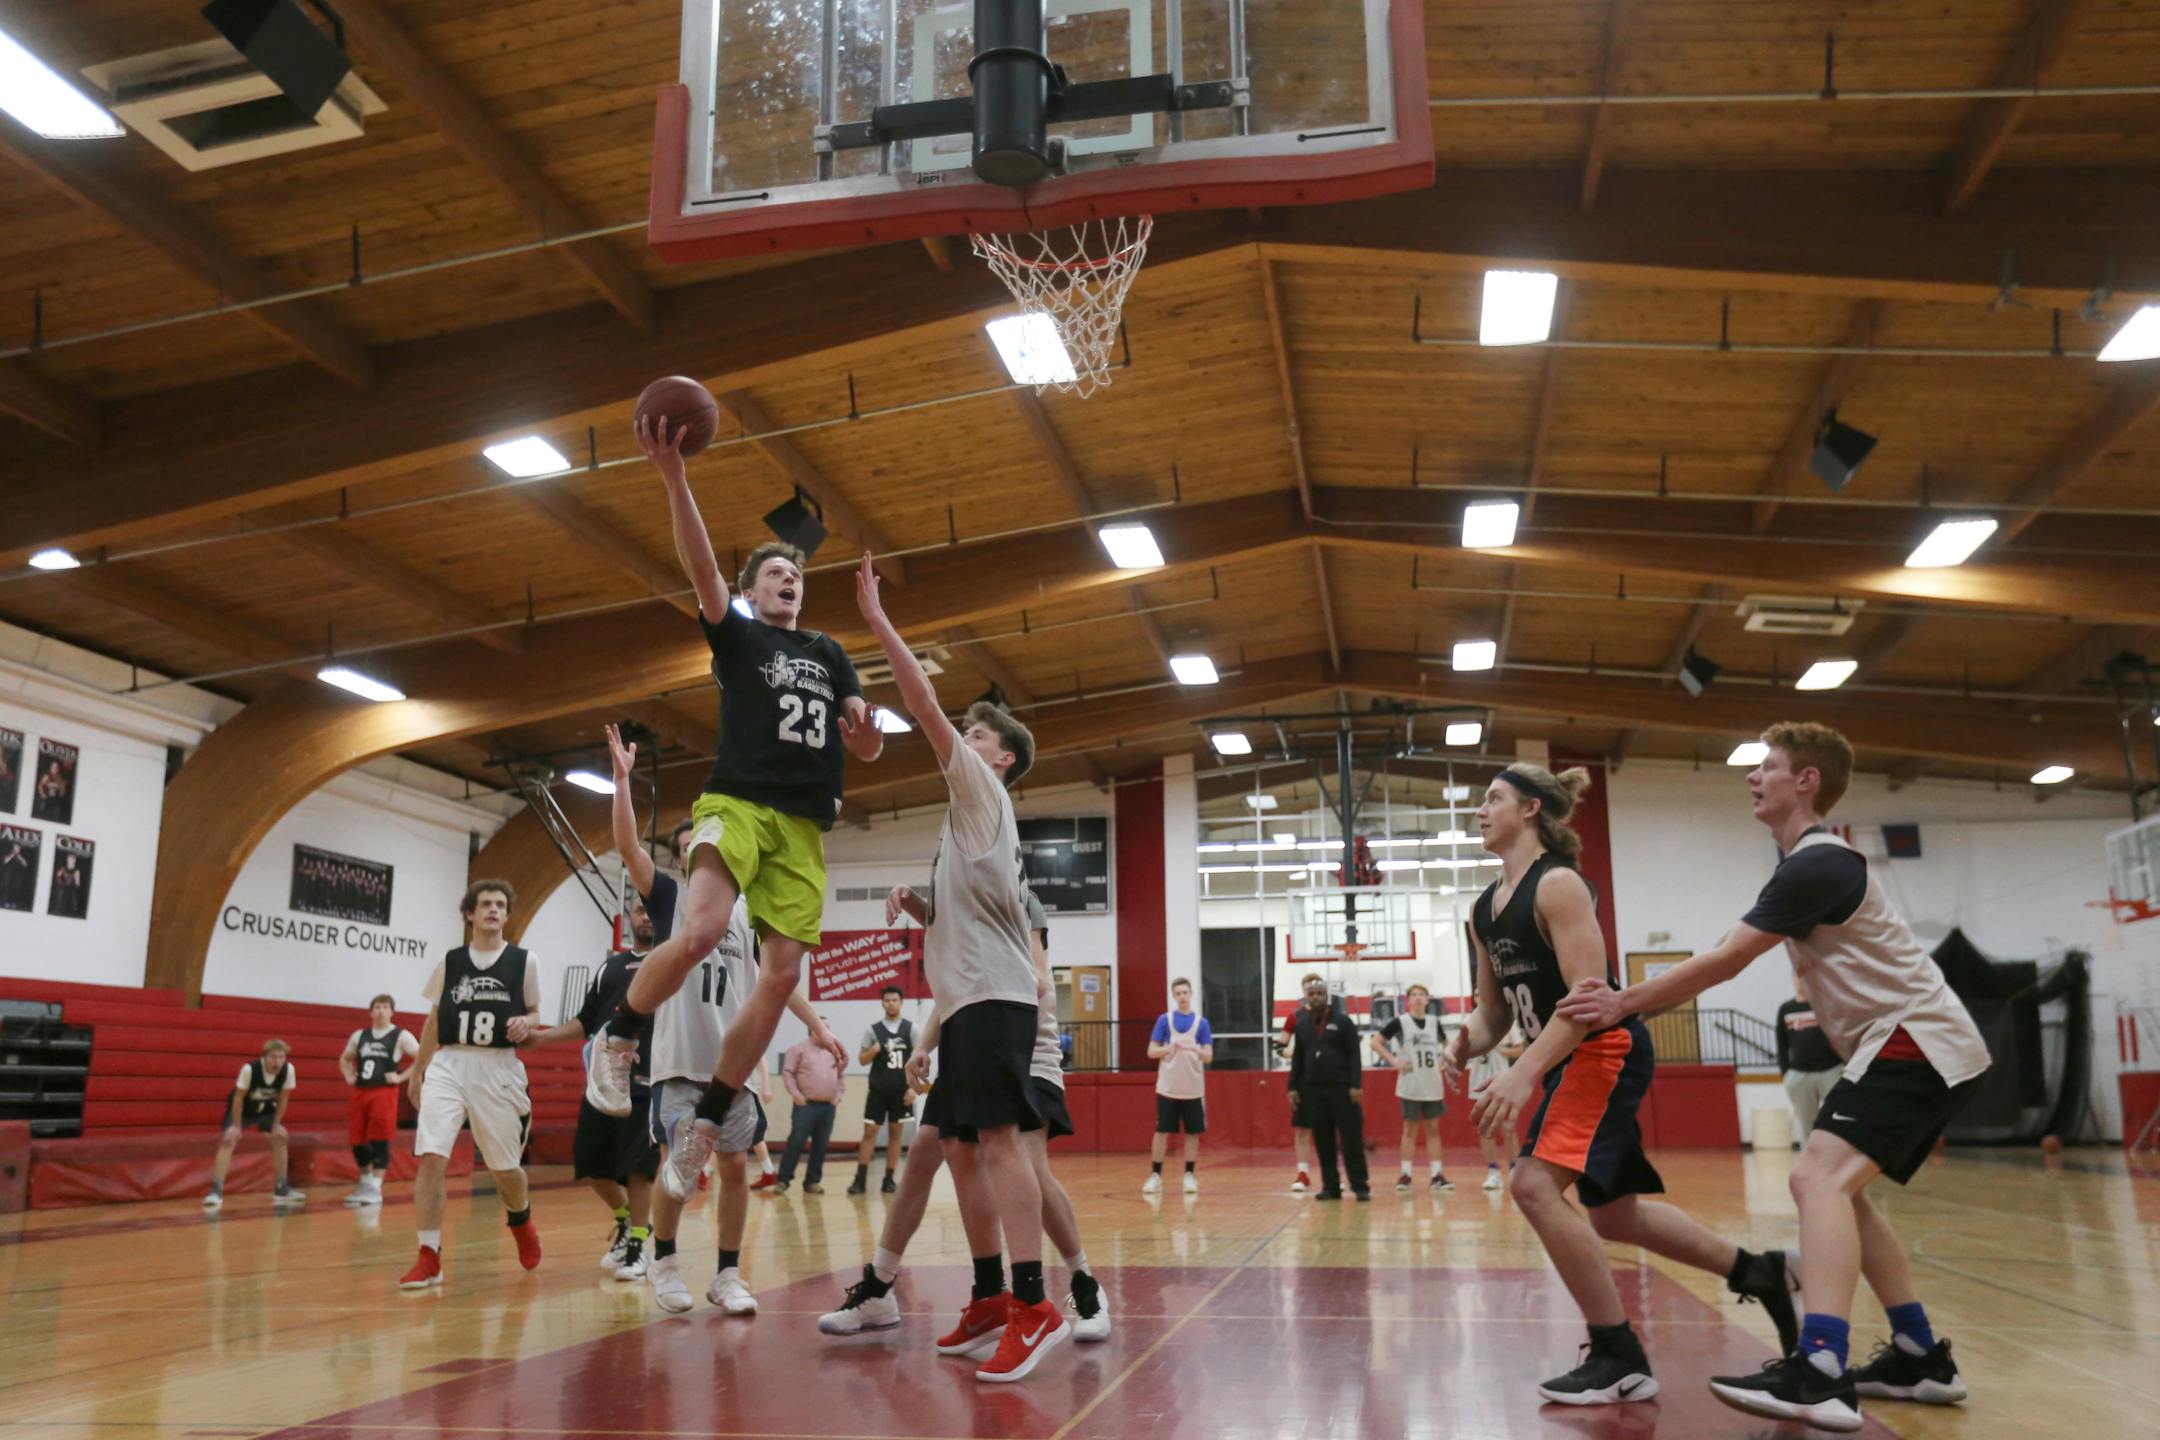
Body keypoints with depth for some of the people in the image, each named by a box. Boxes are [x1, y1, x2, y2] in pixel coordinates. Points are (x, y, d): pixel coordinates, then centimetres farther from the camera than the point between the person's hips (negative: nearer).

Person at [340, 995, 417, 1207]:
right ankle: (366, 1183, 28)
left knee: (380, 1141, -8)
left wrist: (401, 1077, -12)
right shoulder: (359, 1035, 12)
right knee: (357, 1141, 8)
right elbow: (345, 1059, 28)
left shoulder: (401, 1036, -3)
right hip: (360, 1093, 5)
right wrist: (349, 1076, 9)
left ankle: (375, 1189, -6)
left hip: (385, 1093, -5)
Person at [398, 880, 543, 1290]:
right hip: (448, 1064, 1)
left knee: (505, 1166, 8)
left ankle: (521, 1221, 40)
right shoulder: (449, 962, 8)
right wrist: (416, 1070, 16)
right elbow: (434, 1019, 16)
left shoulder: (524, 961, 3)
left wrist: (526, 1022, -13)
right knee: (431, 1157, -15)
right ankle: (429, 1258, -8)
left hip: (499, 1068, -1)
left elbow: (534, 1013, 10)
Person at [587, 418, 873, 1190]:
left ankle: (704, 1123, 9)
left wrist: (864, 726, -7)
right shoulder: (737, 635, 10)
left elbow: (867, 749, 18)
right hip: (737, 803, -4)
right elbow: (700, 563, -8)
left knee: (782, 974, -3)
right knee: (697, 934, -28)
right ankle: (616, 1041, 0)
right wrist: (673, 473, -21)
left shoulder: (828, 653, 22)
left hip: (804, 825, 5)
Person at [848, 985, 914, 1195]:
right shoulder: (873, 1029, 3)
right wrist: (873, 1050, -16)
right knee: (869, 1132, -4)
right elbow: (862, 1060, 6)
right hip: (878, 1090, 0)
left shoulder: (910, 1028, 1)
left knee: (896, 1133, 5)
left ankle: (889, 1179, 10)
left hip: (901, 1090, 0)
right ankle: (860, 1179, -3)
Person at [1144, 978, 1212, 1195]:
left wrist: (1195, 1049, -23)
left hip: (1193, 1088, 1)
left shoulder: (1201, 1022, 3)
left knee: (1193, 1132, 4)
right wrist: (1170, 1048, -20)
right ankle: (1156, 1176, 9)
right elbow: (1151, 1052, -2)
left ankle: (1189, 1176, 13)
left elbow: (1209, 1056, -2)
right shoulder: (1164, 1020, 1)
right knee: (1162, 1131, 1)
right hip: (1167, 1087, -1)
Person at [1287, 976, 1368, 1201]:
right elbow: (1297, 1058, 14)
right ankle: (1330, 1187, 14)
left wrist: (1356, 1085, -12)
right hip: (1313, 1091, 4)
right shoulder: (1302, 1024, 10)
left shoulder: (1342, 1020, -2)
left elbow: (1354, 1054, -5)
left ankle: (1360, 1186, 3)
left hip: (1342, 1089, -4)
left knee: (1352, 1140, -3)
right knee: (1323, 1143, 6)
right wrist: (1293, 1087, 9)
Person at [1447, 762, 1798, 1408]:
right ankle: (1756, 1271, 35)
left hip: (1605, 1050, -10)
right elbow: (1495, 1010, 14)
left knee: (1535, 1185, -22)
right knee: (1611, 1214, 17)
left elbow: (1588, 996, -24)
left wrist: (1522, 1075, -32)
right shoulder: (1483, 910, 11)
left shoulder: (1558, 885, -15)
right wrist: (1468, 1042, -9)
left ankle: (1620, 1359, -9)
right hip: (1570, 1060, 10)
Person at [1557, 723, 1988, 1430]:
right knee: (1839, 1189, 14)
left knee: (1819, 1178, -23)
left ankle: (1819, 1375, -32)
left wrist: (1623, 1004, -13)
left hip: (1916, 1040, -11)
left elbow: (1723, 961, -18)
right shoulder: (1809, 860, 16)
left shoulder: (1816, 864, -17)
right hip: (1919, 1042, 11)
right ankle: (1921, 1357, 17)